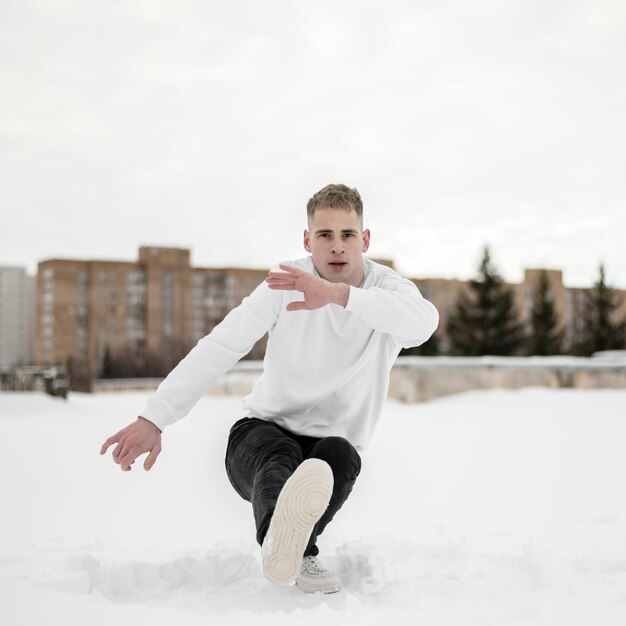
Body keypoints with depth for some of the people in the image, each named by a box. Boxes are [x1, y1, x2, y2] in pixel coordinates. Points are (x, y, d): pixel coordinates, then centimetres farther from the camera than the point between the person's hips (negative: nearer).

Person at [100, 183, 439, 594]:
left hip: (332, 444, 1)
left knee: (341, 455, -35)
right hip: (262, 430, -1)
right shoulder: (288, 282, -7)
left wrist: (339, 294, -49)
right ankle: (283, 542, -65)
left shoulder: (388, 289, -8)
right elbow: (219, 348, -16)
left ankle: (293, 549, -22)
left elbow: (424, 321, -34)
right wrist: (153, 418, -29)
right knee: (279, 456, -37)